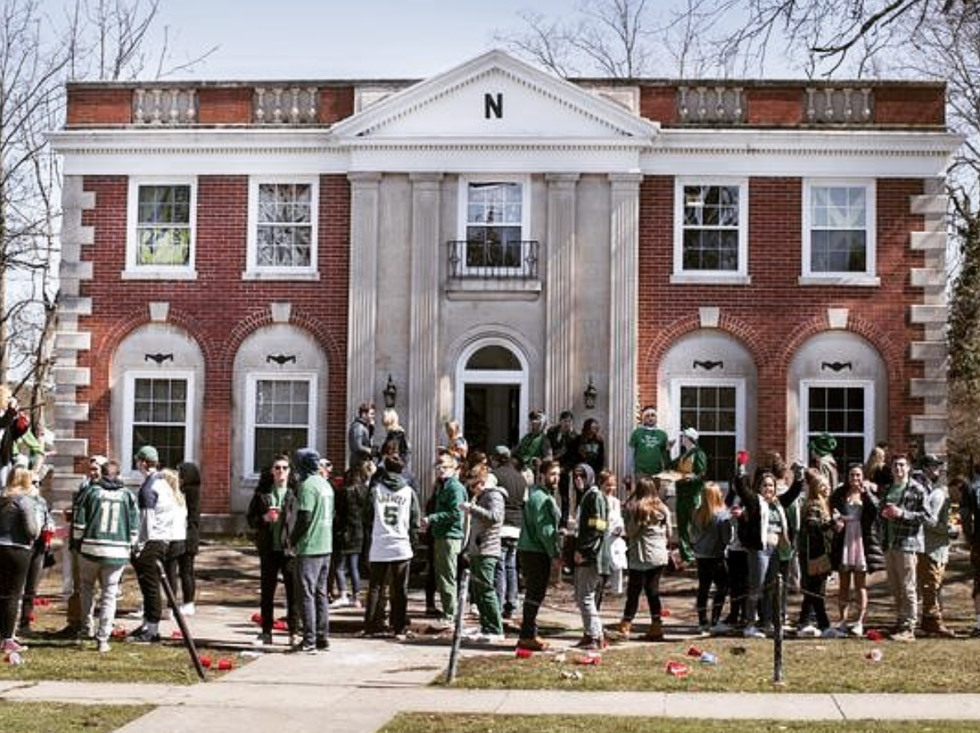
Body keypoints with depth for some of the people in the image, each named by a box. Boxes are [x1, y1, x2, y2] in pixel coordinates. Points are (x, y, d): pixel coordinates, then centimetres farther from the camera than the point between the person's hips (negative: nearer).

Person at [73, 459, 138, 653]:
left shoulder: (91, 492, 1)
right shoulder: (128, 495, 5)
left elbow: (79, 522, 0)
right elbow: (135, 527, 5)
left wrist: (78, 542, 13)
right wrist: (130, 547, 15)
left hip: (90, 549, -1)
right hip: (117, 552, 1)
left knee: (87, 587, 22)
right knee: (109, 594, 7)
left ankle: (87, 627, 21)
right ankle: (103, 639, 3)